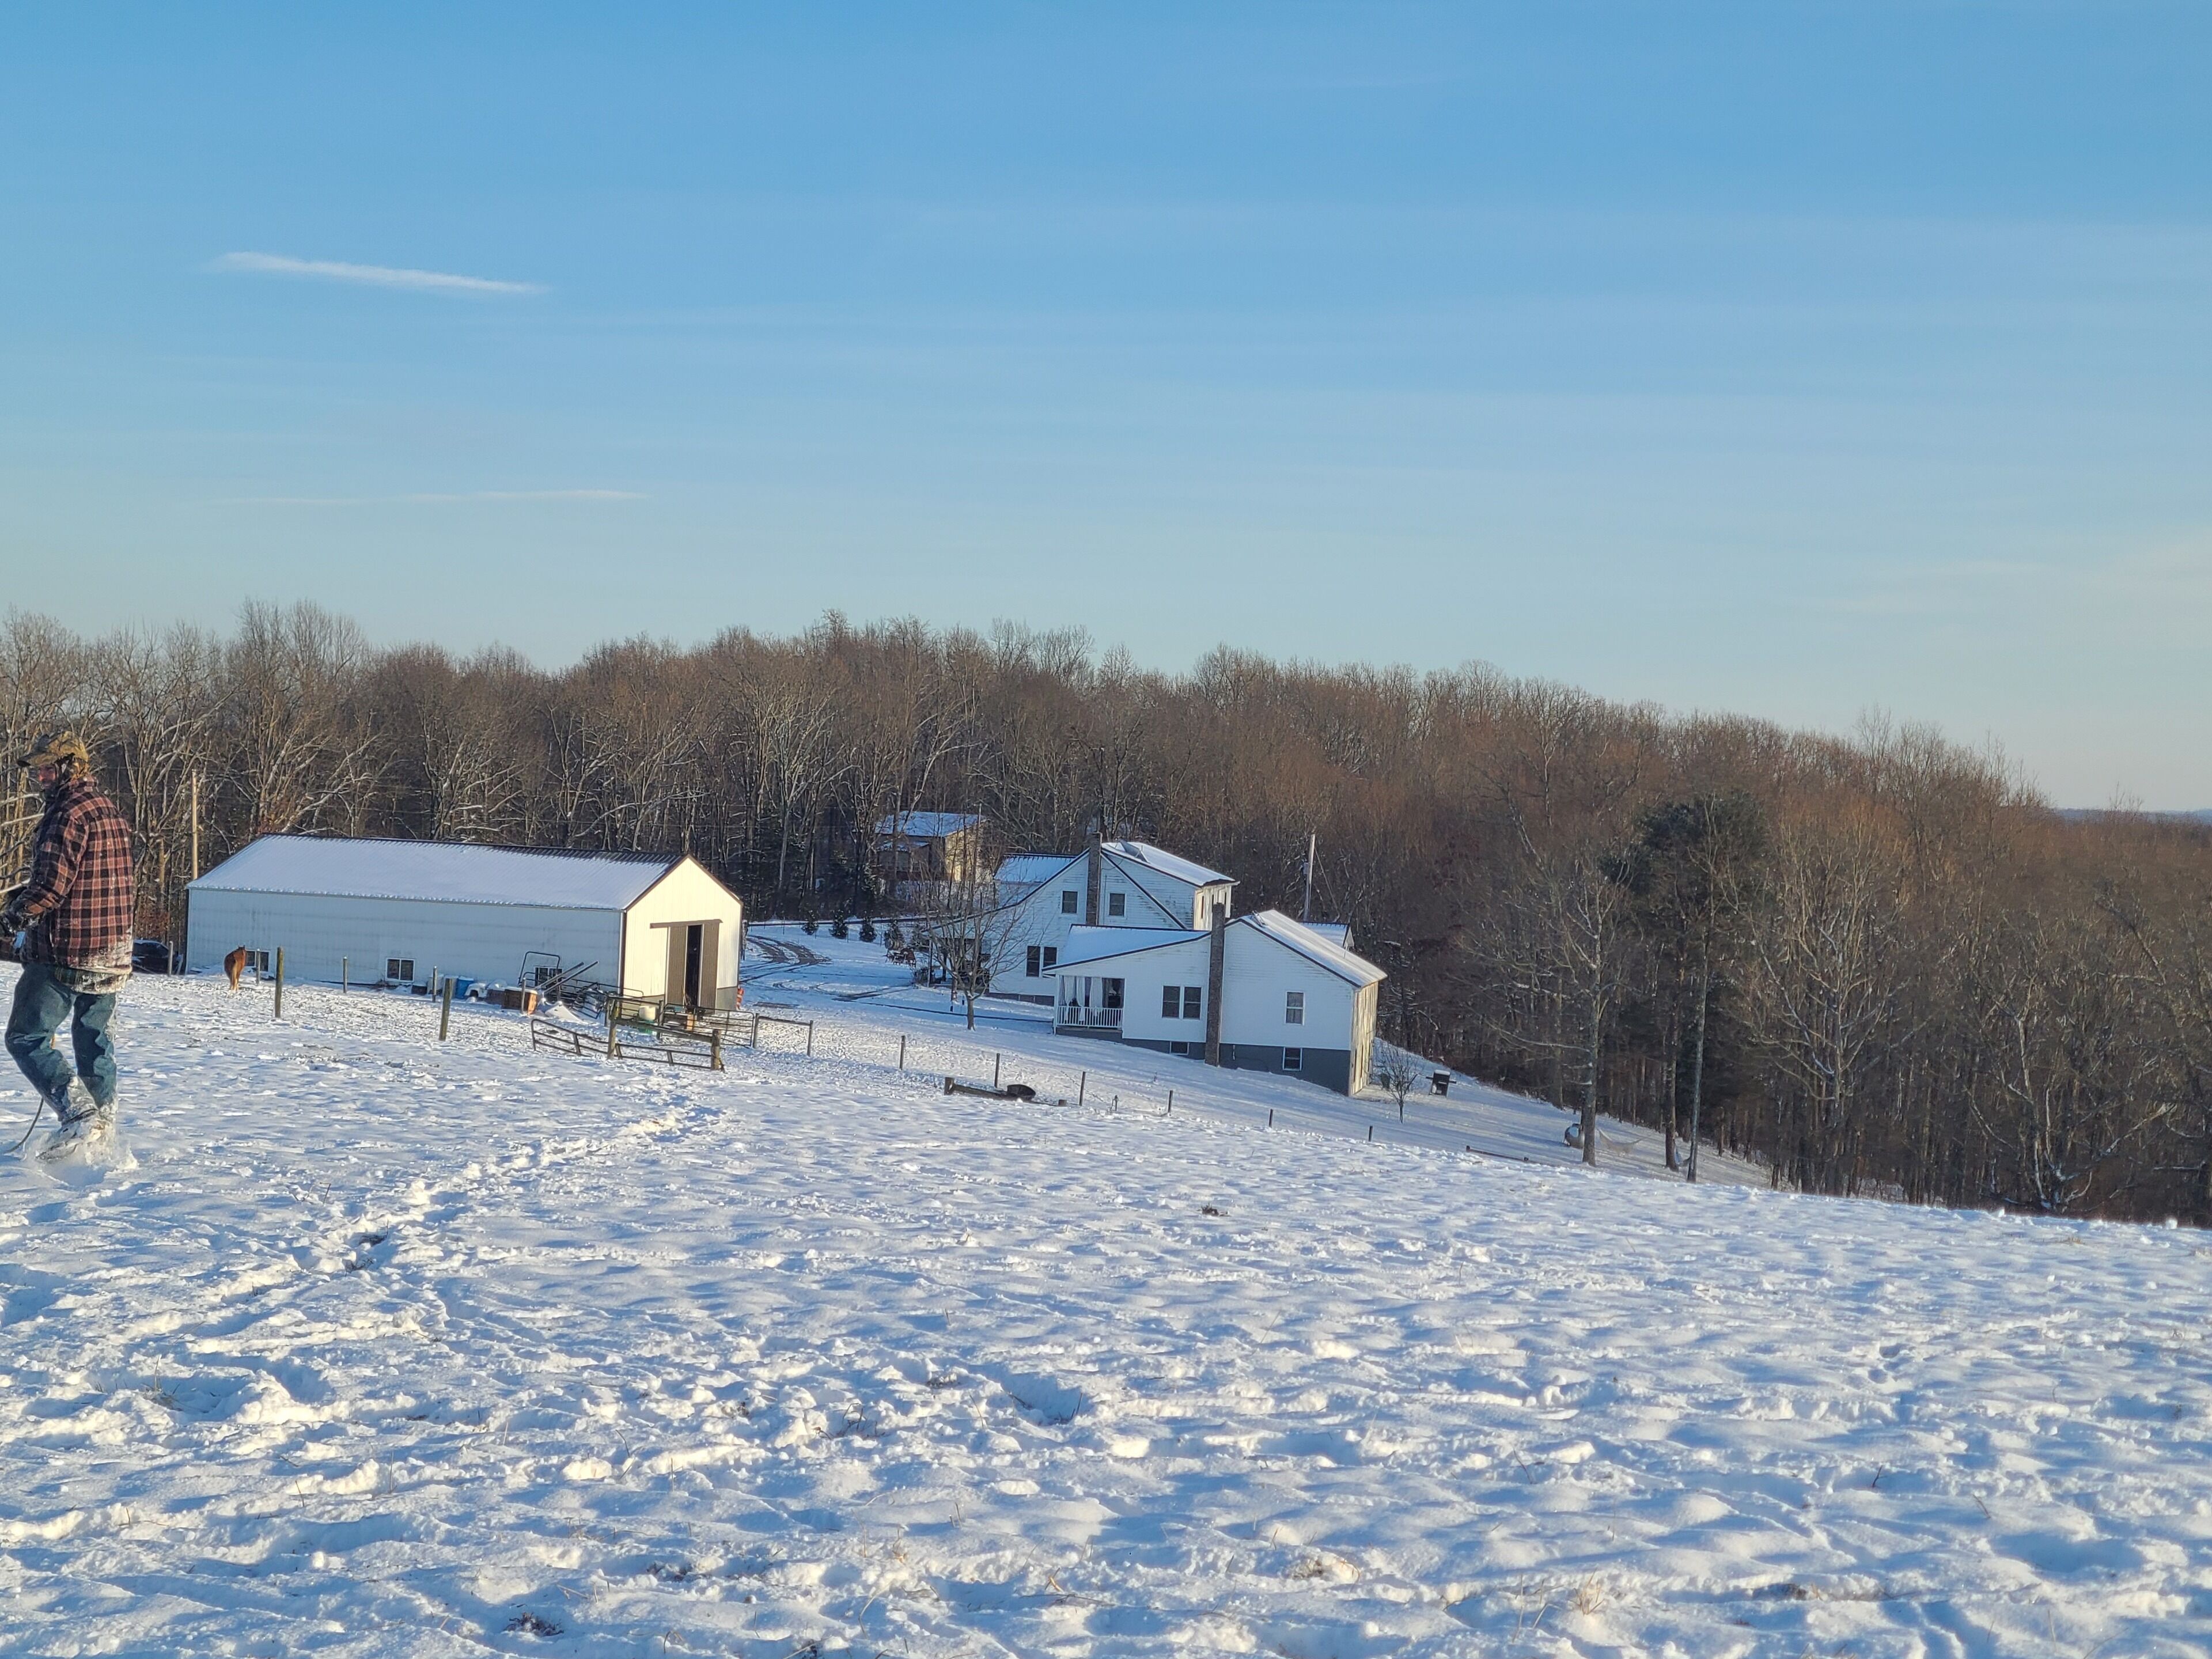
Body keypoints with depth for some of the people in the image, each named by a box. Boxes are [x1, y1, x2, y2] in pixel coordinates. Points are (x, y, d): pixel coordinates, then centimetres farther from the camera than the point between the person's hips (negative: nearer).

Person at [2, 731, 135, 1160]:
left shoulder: (69, 814, -16)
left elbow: (50, 885, -22)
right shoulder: (111, 813, 13)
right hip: (113, 955, 9)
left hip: (64, 954, -9)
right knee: (93, 1038, 18)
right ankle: (103, 1120, 21)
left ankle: (78, 1114, -12)